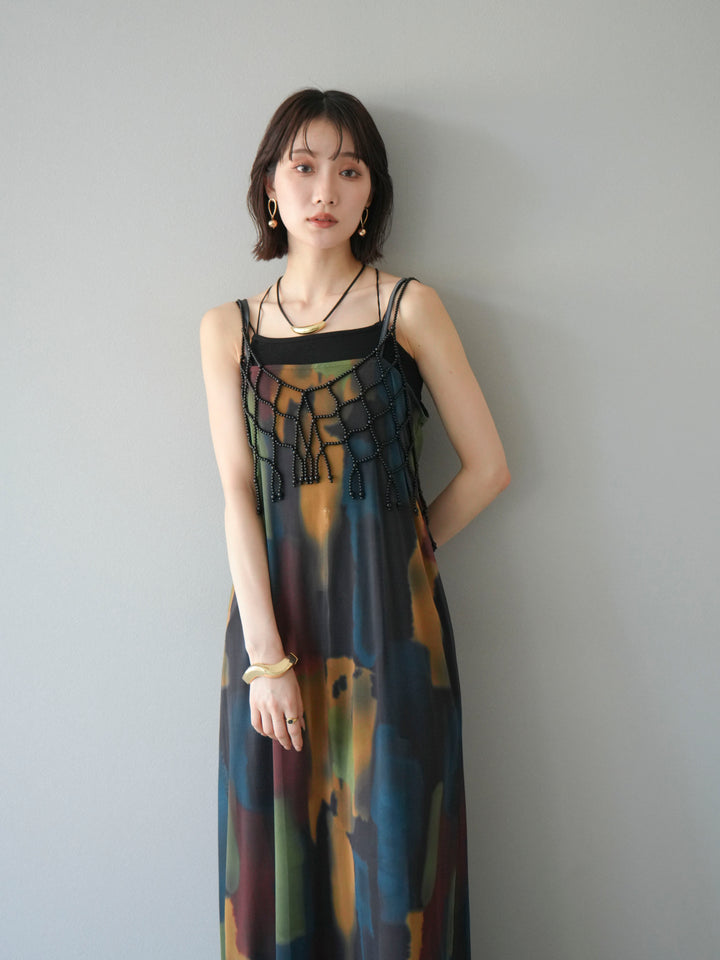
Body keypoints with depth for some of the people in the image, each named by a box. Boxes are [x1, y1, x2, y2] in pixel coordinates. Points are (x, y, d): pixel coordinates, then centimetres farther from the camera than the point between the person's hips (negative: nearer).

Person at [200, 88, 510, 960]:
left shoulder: (408, 307, 2)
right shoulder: (228, 328, 8)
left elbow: (487, 467, 3)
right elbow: (238, 494, -1)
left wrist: (396, 551, 4)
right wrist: (267, 654, -9)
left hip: (389, 621, -2)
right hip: (273, 608, 2)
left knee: (389, 853, 4)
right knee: (277, 865, 9)